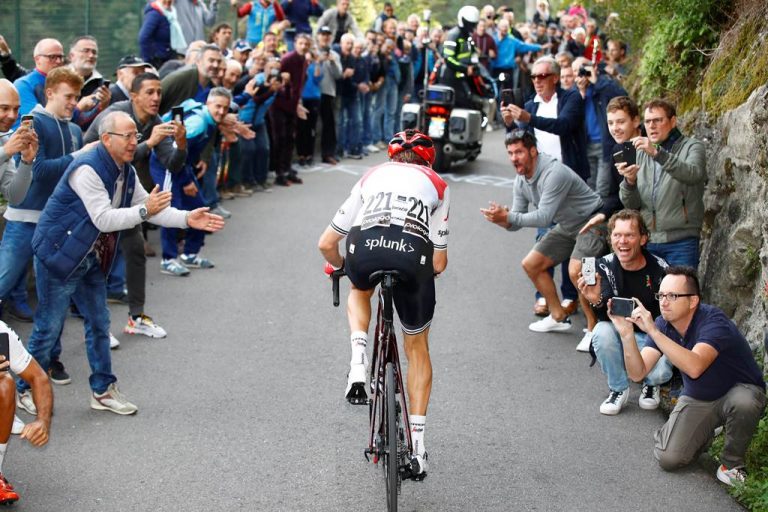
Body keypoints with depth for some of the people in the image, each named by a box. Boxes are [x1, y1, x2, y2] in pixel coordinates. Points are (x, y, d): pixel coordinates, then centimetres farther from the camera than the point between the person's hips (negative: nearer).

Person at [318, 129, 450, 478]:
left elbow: (326, 245, 29)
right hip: (413, 255, 0)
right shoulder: (437, 185, 28)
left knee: (360, 291, 40)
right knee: (417, 349, 22)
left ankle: (358, 365, 16)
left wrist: (344, 267, 49)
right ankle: (417, 443, 19)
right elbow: (439, 263, 20)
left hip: (365, 247, 1)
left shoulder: (372, 177, 31)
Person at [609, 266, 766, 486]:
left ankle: (732, 462, -11)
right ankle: (705, 431, 18)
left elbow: (695, 367, -46)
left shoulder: (713, 321, -29)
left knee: (742, 402, -40)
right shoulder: (663, 324, -11)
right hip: (697, 399, 4)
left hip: (740, 391, -4)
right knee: (668, 458, -16)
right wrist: (627, 335, -35)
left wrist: (652, 330, -47)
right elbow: (637, 373, -19)